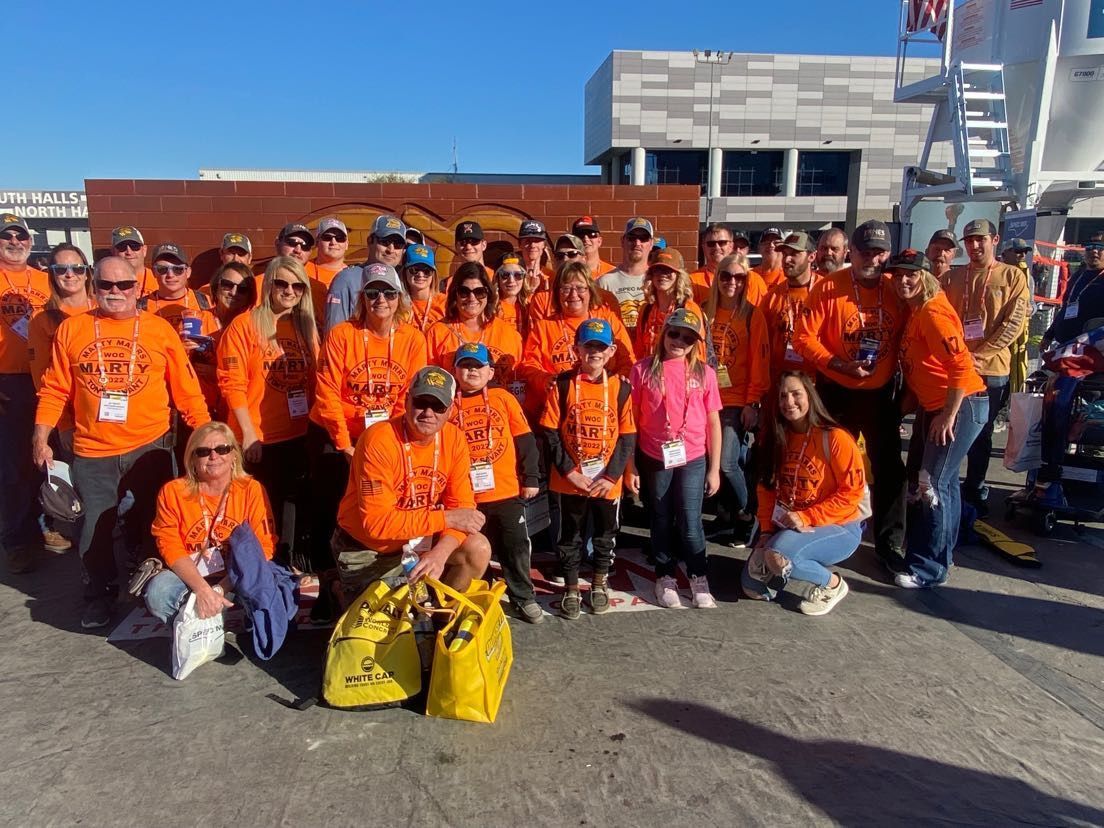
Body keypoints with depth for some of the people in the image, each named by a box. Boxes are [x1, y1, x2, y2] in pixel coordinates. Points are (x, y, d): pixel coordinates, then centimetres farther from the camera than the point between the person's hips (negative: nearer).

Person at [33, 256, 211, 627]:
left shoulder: (160, 329, 0)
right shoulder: (71, 329, 3)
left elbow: (186, 390, 1)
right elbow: (55, 390, 5)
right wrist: (41, 437, 0)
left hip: (150, 447, -1)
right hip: (92, 452, 1)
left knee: (152, 526, 11)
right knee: (94, 530, 11)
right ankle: (100, 594, 33)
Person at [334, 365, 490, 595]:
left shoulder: (454, 438, -11)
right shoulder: (378, 441, -27)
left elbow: (462, 506, -11)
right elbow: (377, 522, -30)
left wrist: (441, 552, -30)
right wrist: (445, 518, -28)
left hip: (420, 539, 5)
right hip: (366, 549, -4)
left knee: (479, 550, -12)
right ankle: (344, 592, 23)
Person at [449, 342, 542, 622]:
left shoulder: (504, 398, 0)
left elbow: (525, 440, 3)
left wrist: (531, 478, 1)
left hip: (507, 492, 0)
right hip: (465, 495, 0)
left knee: (516, 547, 10)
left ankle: (524, 598, 27)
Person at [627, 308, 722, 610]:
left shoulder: (704, 373, -2)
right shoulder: (643, 370, -4)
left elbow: (713, 423, 3)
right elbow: (631, 421, 0)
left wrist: (714, 469, 3)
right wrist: (631, 466, -1)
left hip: (692, 460, 0)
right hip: (654, 460, 0)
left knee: (690, 524, 2)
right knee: (661, 522, 14)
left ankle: (699, 578, 25)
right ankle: (666, 578, 31)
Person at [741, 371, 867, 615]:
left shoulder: (835, 438, -16)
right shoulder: (776, 438, 3)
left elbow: (852, 492, -17)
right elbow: (767, 488, 6)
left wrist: (806, 518, -21)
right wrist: (767, 529, -5)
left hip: (839, 529, -6)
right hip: (789, 528, 6)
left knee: (777, 555, -33)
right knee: (753, 585, -3)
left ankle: (832, 584, -4)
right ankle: (802, 561, 22)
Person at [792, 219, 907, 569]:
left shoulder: (896, 290, -2)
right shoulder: (828, 288, -10)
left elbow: (904, 340, 6)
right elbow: (803, 338, -13)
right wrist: (840, 365, -22)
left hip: (880, 393, 2)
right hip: (837, 392, -2)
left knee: (889, 467, 6)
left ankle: (890, 542, 21)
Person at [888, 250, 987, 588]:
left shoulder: (933, 312, -19)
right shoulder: (913, 310, 8)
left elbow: (961, 366, -24)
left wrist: (948, 415, -21)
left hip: (961, 404, -10)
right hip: (934, 405, 10)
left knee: (932, 484, -7)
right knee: (944, 481, 19)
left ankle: (928, 568, 5)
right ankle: (942, 553, 35)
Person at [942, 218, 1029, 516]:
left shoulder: (1013, 276, 1)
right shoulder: (953, 276, 8)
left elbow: (1013, 323, -7)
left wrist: (980, 355, -16)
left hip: (992, 370, -1)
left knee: (981, 436, 10)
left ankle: (974, 492, 24)